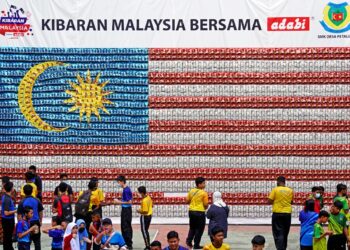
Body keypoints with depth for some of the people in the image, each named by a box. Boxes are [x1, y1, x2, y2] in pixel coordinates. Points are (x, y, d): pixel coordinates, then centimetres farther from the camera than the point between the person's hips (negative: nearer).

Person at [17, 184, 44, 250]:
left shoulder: (22, 202, -10)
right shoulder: (37, 201, -2)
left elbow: (19, 215, -8)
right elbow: (40, 212, 8)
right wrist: (40, 221, 21)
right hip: (36, 222, 2)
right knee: (37, 241, 9)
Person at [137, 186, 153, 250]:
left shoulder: (144, 201, -26)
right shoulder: (148, 197, 2)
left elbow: (145, 211, -27)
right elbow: (151, 205, 17)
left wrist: (139, 211, -11)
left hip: (145, 217, -10)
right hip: (149, 215, 10)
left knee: (144, 231, -1)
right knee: (145, 230, 19)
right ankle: (148, 244, 24)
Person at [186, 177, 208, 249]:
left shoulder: (191, 191, 3)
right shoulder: (204, 193, -13)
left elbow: (187, 201, 10)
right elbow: (206, 205, -11)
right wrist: (206, 207, 10)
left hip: (191, 211, 6)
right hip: (200, 212, -6)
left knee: (192, 228, 22)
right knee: (199, 229, 6)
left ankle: (189, 240, 10)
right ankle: (196, 245, 7)